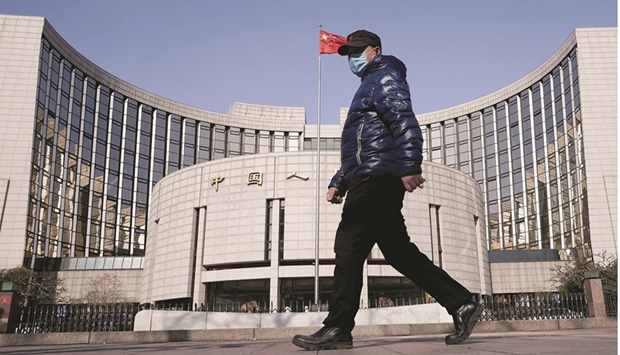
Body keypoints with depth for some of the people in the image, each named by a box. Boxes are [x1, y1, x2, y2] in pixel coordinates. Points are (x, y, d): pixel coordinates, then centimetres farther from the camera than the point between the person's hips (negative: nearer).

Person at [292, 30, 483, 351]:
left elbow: (406, 123, -16)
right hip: (371, 180, 10)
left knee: (348, 249, -9)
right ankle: (461, 304, 8)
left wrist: (410, 167, -28)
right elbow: (358, 148, 31)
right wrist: (338, 182, 23)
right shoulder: (369, 87, 32)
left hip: (376, 178, -10)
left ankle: (337, 329, -5)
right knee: (400, 251, 7)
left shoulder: (384, 78, 1)